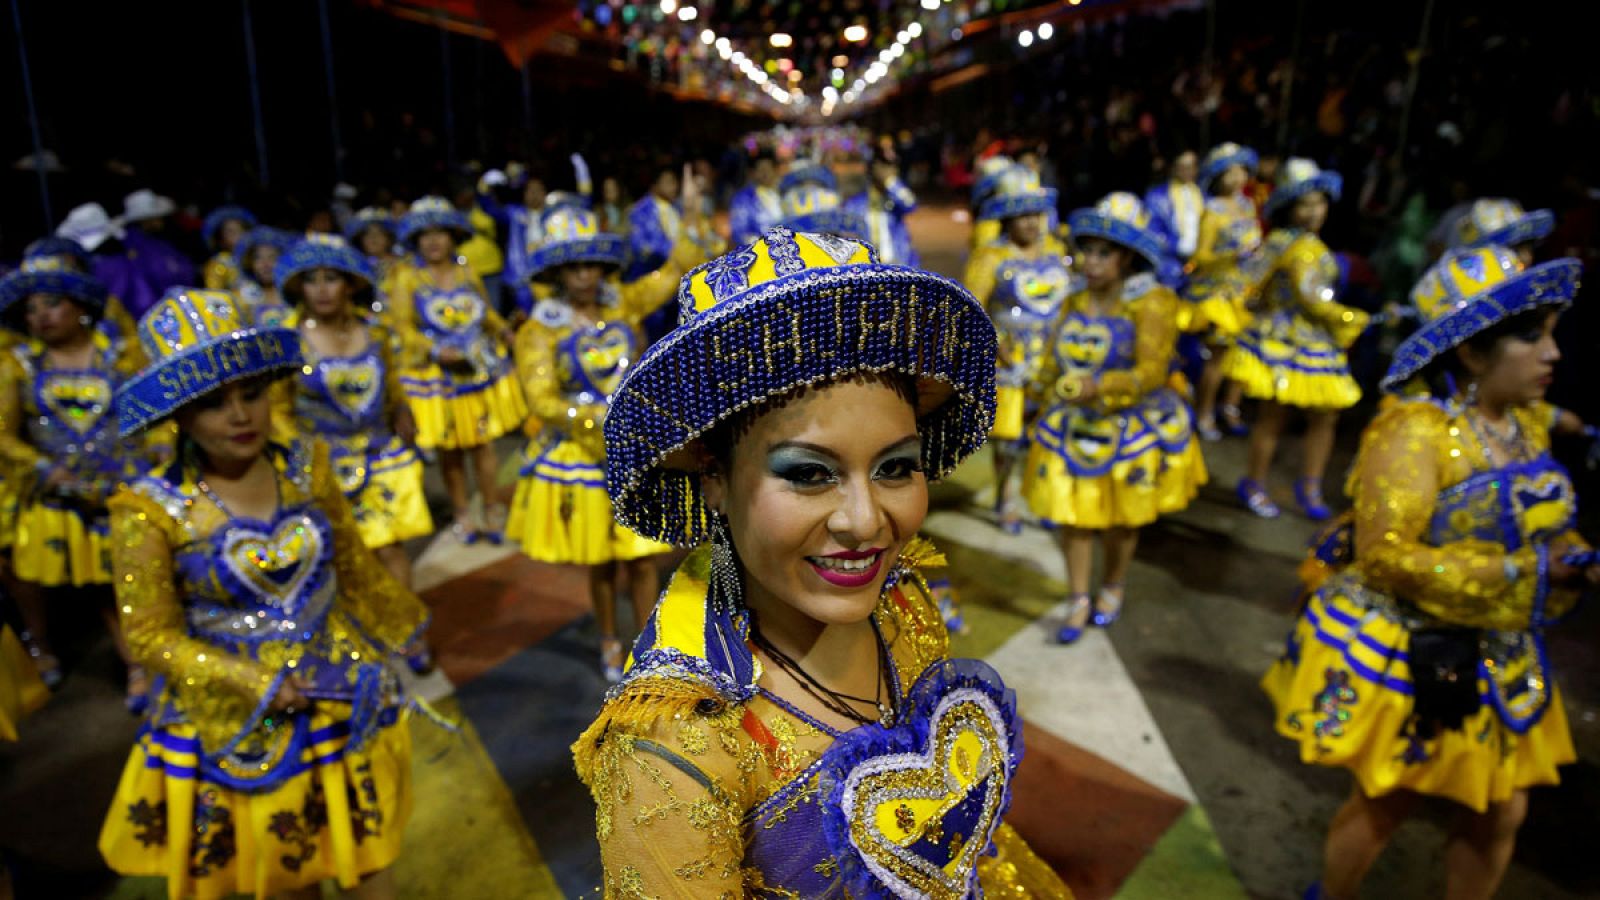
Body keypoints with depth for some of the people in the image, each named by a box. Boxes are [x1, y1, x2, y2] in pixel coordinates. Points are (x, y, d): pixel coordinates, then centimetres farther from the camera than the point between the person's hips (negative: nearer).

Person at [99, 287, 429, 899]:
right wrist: (250, 682, -22)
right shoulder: (151, 510, -18)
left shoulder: (306, 468, -9)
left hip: (342, 695, 3)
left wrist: (398, 625, 12)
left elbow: (356, 567, 4)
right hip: (240, 719, -2)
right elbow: (151, 636, -13)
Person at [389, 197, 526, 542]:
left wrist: (502, 329, -8)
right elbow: (402, 326, -9)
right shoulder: (408, 279, -5)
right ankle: (462, 513, 25)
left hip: (480, 368, 2)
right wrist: (437, 351, -23)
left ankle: (492, 509, 21)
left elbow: (486, 311, 13)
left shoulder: (467, 273, 5)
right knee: (449, 449, 8)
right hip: (435, 375, -2)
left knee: (483, 443, 6)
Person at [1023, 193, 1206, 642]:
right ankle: (1078, 599, 20)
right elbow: (1052, 363, 10)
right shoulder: (1075, 303, 1)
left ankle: (1113, 588, 39)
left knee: (1121, 519, 14)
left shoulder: (1152, 304, -16)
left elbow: (1150, 373, -23)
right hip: (1074, 427, 4)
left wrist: (1099, 387, -39)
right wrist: (1042, 415, 12)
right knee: (1072, 514, 4)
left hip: (1131, 430, -4)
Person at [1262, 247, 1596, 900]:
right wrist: (1520, 573, -27)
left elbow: (1538, 526, 12)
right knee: (1386, 805, 12)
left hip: (1493, 656, 7)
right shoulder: (1417, 431, -23)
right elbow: (1386, 556, -27)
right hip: (1400, 653, -7)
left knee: (1500, 814, 16)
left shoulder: (1529, 421, 2)